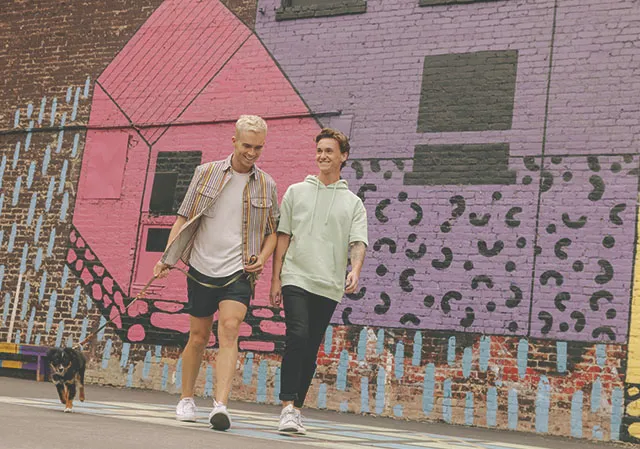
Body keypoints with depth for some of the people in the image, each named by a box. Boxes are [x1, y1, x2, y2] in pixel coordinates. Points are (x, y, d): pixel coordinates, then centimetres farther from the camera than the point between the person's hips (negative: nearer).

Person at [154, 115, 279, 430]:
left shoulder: (267, 186, 6)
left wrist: (262, 257, -3)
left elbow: (273, 231, 16)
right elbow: (184, 218, 7)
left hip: (238, 272, 0)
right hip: (202, 267, 1)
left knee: (229, 330, -18)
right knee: (198, 337, 9)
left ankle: (221, 405, -24)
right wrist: (167, 257, -1)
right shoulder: (206, 173, 3)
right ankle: (186, 399, 27)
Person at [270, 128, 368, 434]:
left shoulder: (353, 203, 11)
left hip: (329, 286, 1)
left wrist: (355, 270, -20)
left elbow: (358, 242, 1)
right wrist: (275, 279, 4)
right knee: (297, 337, -19)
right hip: (296, 279, -1)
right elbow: (283, 236, 10)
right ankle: (288, 407, -17)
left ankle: (296, 407, 17)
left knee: (311, 349, 5)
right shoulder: (296, 191, 12)